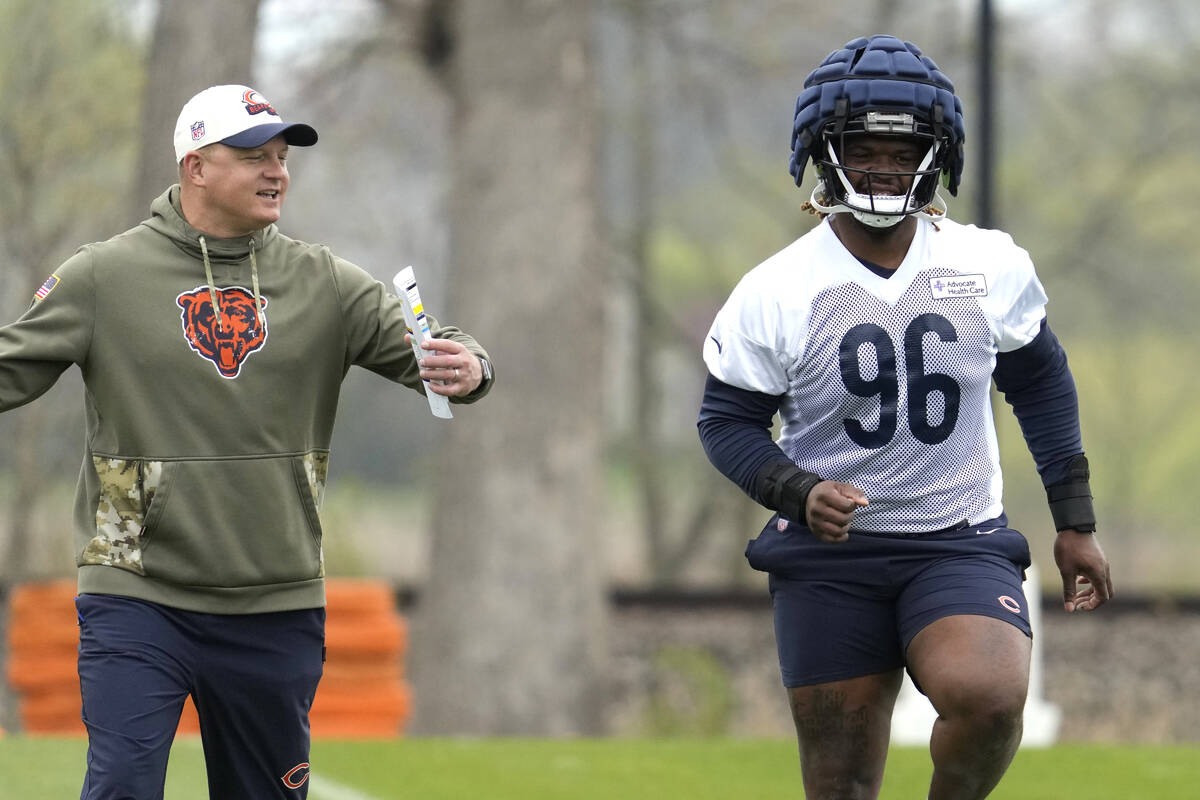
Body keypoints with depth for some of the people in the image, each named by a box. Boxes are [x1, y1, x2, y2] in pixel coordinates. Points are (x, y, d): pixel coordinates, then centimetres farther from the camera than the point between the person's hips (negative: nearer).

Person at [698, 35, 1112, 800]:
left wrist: (1076, 522, 14)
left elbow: (1040, 382, 14)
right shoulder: (776, 294, -6)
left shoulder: (992, 268, -1)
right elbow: (728, 420, 2)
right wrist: (800, 493, -16)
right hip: (829, 559, 0)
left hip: (961, 546, 0)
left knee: (988, 698, -29)